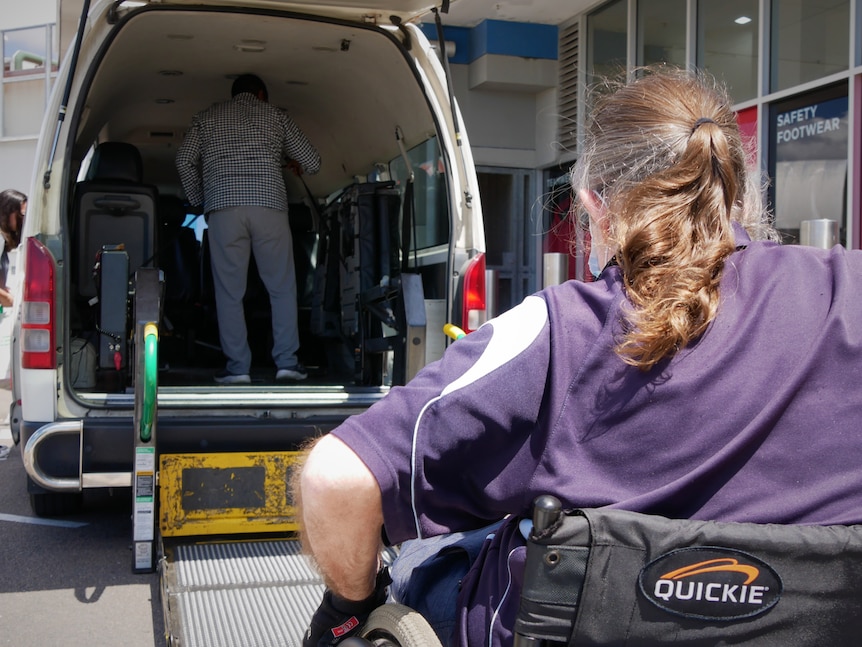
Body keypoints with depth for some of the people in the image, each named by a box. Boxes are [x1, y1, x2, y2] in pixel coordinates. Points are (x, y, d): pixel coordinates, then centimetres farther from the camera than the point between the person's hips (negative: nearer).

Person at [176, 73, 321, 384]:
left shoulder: (207, 117, 21)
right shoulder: (274, 115, 19)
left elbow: (185, 160, 8)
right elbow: (312, 162, 15)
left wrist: (199, 202, 19)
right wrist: (293, 163, 38)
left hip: (223, 208, 0)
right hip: (269, 206, 0)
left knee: (229, 292, 3)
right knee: (282, 289, 8)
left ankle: (237, 367, 2)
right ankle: (287, 361, 5)